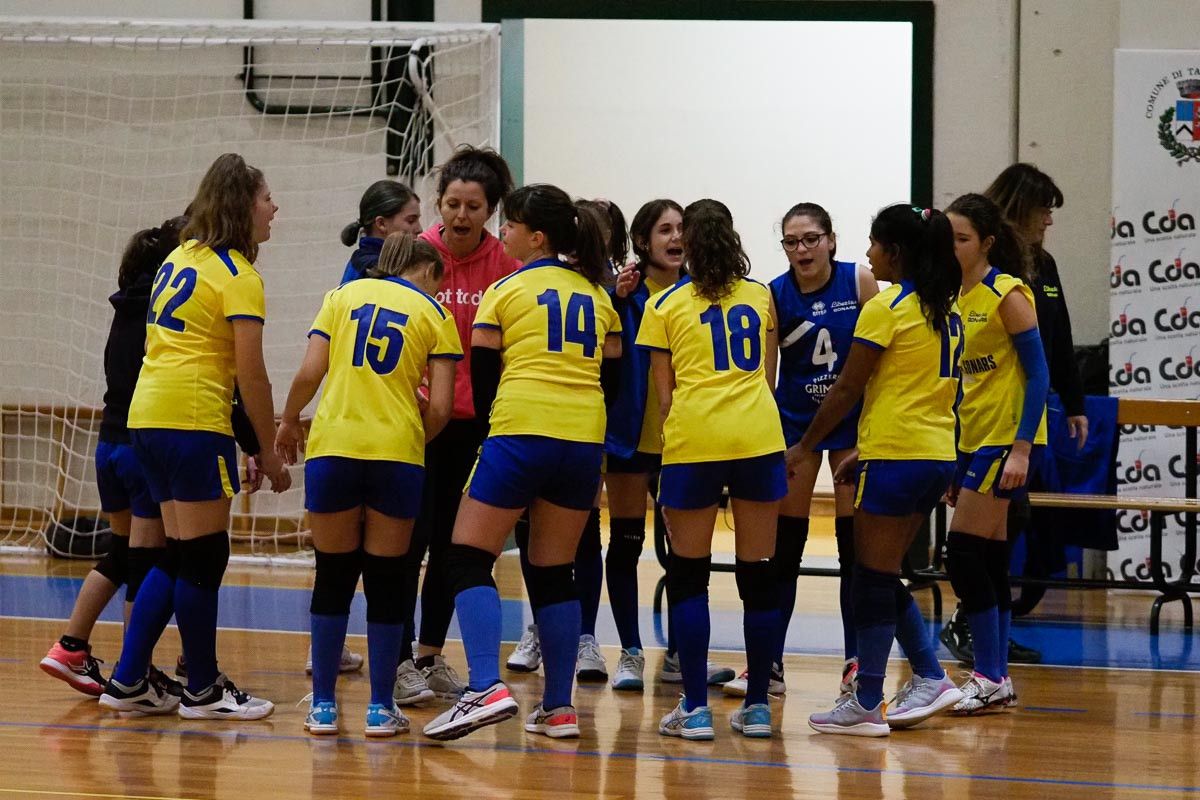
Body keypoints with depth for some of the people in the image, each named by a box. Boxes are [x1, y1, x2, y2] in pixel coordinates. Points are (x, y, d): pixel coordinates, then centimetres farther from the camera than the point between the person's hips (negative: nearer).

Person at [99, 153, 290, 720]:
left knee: (180, 556, 14)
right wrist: (270, 454, -4)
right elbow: (252, 376, -12)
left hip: (146, 417, 9)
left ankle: (128, 681, 13)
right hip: (194, 421, -8)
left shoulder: (182, 257, 15)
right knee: (203, 557, 0)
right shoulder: (239, 278, -9)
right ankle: (203, 690, 7)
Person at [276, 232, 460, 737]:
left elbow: (309, 373, 1)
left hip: (333, 449, 1)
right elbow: (439, 407, 0)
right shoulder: (435, 315, 7)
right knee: (385, 581, 8)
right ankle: (381, 708, 10)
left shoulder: (343, 295, 11)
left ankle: (323, 705, 11)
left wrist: (289, 422, 18)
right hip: (397, 455, -1)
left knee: (333, 578, 10)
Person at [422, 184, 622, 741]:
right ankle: (558, 707, 10)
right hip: (584, 440, 5)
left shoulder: (506, 291, 2)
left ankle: (486, 688, -18)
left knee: (470, 558, 0)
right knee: (554, 571, 13)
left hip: (521, 432, -5)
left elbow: (483, 371, 2)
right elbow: (611, 375, 14)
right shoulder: (596, 295, 16)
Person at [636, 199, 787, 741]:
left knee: (688, 573, 5)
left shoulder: (665, 305, 8)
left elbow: (664, 393, 7)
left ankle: (695, 708, -1)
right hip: (759, 436, 2)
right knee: (758, 572, 6)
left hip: (693, 438, -2)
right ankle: (756, 706, 8)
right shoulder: (760, 296, 16)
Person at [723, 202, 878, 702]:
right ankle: (769, 663, 7)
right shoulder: (774, 295, -10)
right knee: (784, 545, 1)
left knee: (855, 543, 1)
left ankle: (857, 662, 9)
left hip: (854, 418, -1)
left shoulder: (859, 281, -10)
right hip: (795, 420, 1)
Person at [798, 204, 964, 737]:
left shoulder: (885, 307, -11)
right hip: (938, 453, 8)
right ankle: (929, 678, 14)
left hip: (895, 456, -8)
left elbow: (847, 389, -9)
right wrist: (867, 450, 22)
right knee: (885, 576, 17)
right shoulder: (946, 310, 14)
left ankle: (866, 704, 0)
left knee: (874, 577, -2)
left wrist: (803, 448, 0)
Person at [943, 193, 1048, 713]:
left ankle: (990, 677, -6)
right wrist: (954, 460, 16)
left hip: (1007, 439, -8)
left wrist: (1021, 448, -20)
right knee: (989, 558, 8)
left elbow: (1038, 373, -14)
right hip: (972, 436, 8)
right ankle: (997, 679, 13)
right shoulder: (955, 297, 10)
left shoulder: (1006, 294, -12)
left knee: (964, 553, -11)